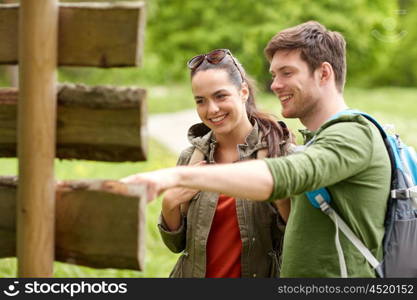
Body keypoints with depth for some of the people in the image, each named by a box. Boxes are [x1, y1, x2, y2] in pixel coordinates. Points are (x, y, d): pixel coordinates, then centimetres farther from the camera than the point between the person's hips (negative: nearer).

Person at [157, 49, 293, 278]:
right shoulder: (192, 157, -1)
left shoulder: (279, 150, -10)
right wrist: (169, 204, -12)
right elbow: (176, 243, 5)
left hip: (259, 274, -2)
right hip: (194, 272, 2)